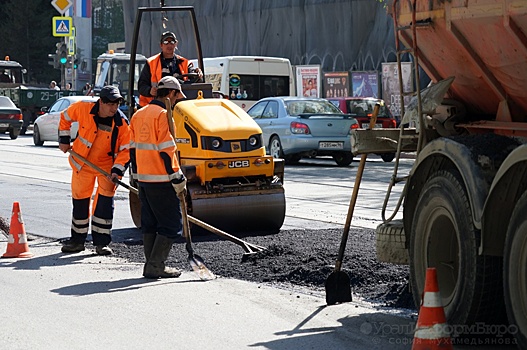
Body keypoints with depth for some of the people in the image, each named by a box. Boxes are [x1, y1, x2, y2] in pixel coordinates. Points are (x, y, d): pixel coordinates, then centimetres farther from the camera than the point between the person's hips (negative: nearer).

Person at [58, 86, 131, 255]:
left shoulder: (121, 123, -20)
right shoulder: (82, 108, -19)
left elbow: (125, 149, -15)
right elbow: (65, 118, 2)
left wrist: (117, 171, -24)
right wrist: (64, 140, 1)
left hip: (107, 165, -1)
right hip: (82, 162, 1)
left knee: (105, 201, -9)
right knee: (80, 200, 10)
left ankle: (101, 242, 0)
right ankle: (78, 240, 24)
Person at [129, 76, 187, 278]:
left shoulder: (139, 115, 13)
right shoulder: (163, 115, -13)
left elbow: (133, 148, 17)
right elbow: (166, 151, -18)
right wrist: (178, 180, -15)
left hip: (143, 178, 9)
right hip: (160, 180, -9)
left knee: (150, 224, 14)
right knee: (171, 225, -3)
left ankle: (152, 265, 16)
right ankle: (155, 266, -6)